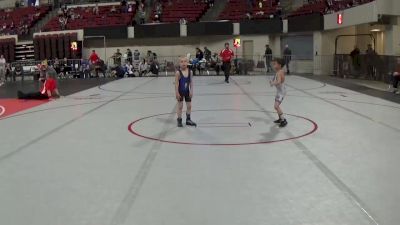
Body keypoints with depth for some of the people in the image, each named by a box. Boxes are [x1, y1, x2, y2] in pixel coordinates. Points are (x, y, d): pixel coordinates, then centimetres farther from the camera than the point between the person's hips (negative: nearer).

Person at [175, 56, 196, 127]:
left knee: (189, 106, 11)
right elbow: (176, 84, -15)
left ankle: (188, 119, 27)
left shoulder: (189, 71, -5)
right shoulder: (178, 72, -17)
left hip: (187, 91, 4)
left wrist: (191, 91, -3)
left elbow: (191, 82, 0)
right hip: (180, 92, -4)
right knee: (180, 106, 5)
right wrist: (177, 93, -17)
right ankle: (179, 121, 17)